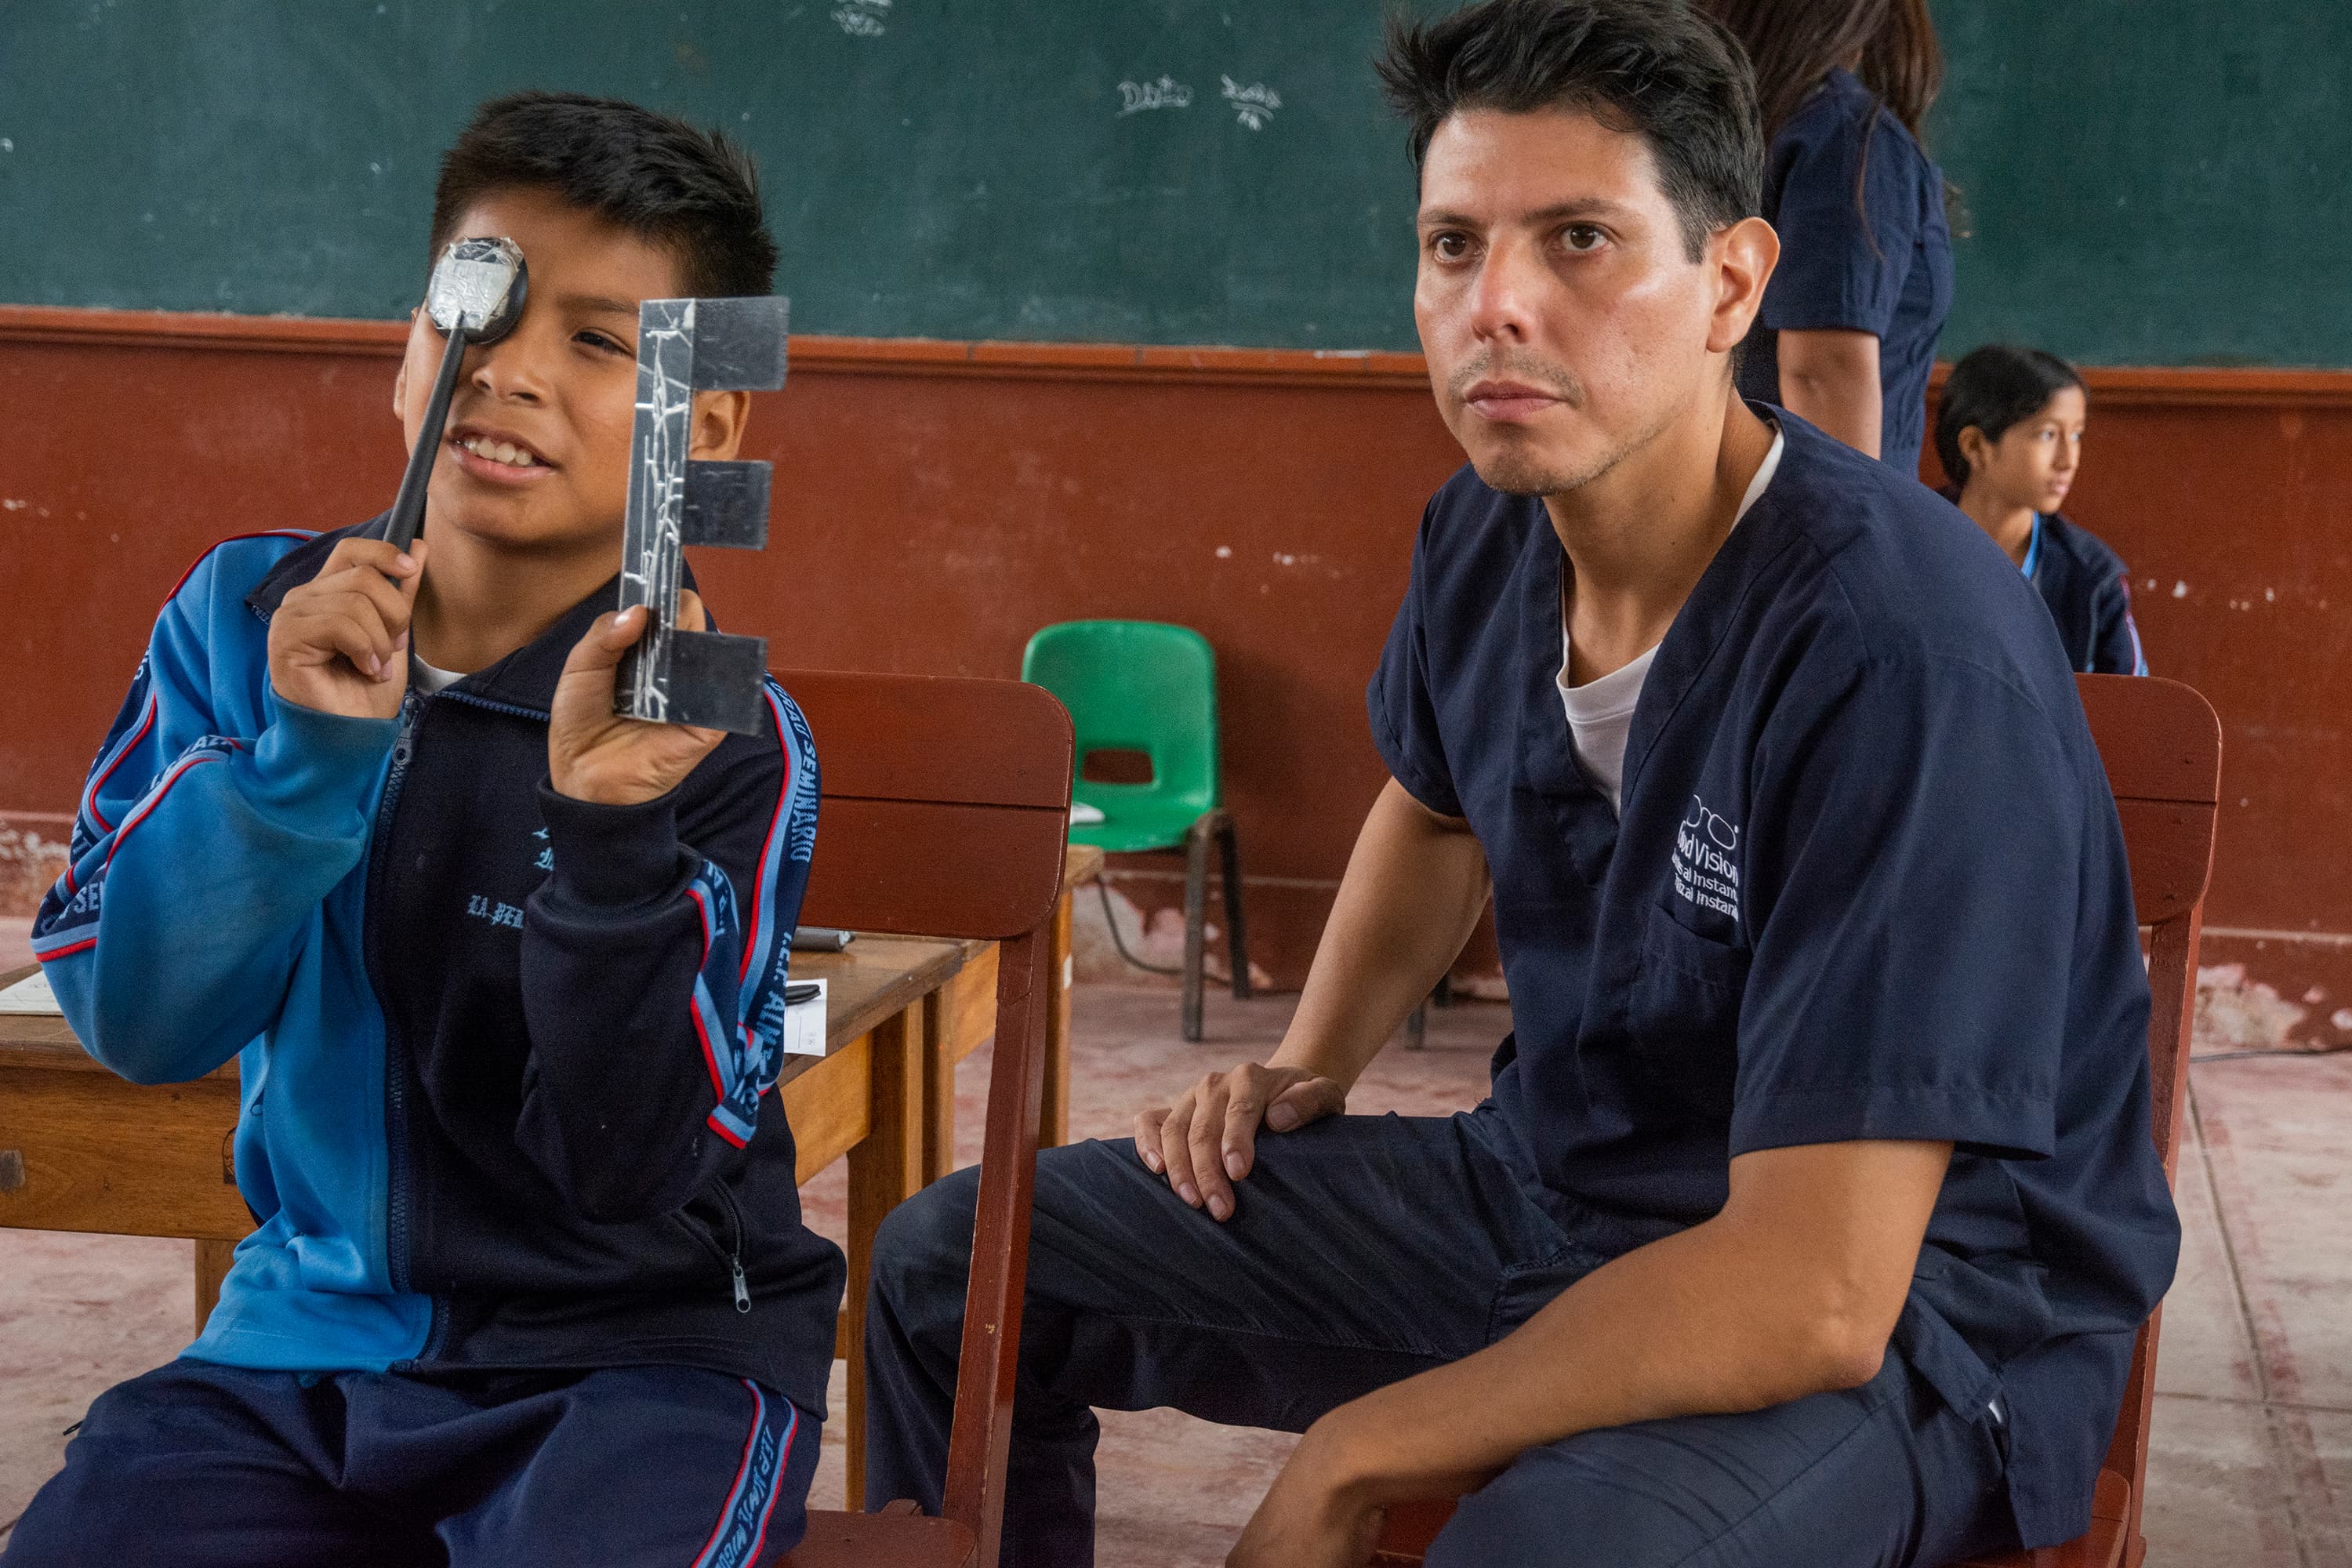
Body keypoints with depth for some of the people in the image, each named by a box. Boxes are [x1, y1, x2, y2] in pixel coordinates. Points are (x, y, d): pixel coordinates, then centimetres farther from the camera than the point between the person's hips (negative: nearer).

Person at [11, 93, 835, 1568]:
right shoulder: (243, 620, -1)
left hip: (641, 1344, -3)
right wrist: (305, 756, -22)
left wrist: (609, 829, -30)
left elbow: (622, 1169, -17)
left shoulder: (724, 746, -12)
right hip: (312, 1323, 3)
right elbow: (131, 1021, -7)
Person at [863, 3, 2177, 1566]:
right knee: (954, 1267, 9)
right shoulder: (1484, 537, -3)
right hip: (1548, 1188, 8)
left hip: (1908, 1305, -7)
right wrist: (1306, 1068, 8)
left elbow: (1816, 1295, -32)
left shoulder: (1907, 653, -29)